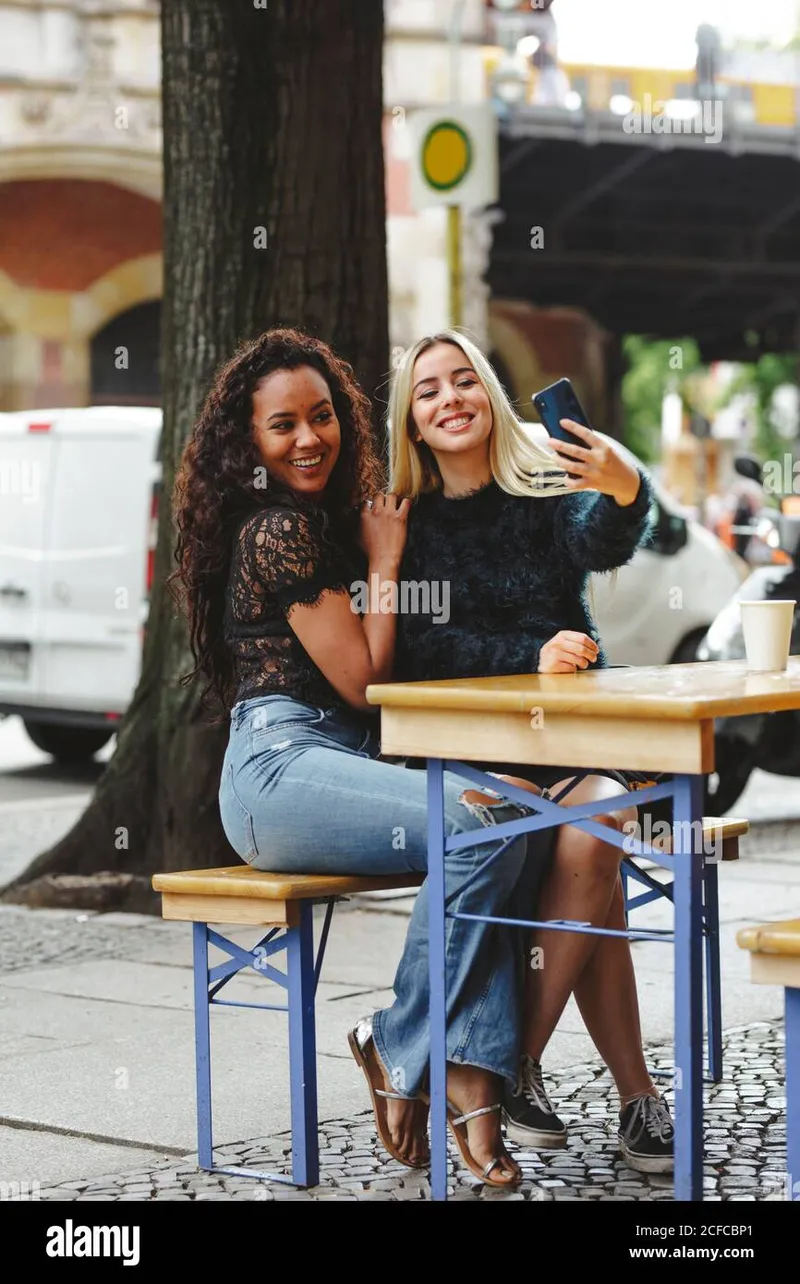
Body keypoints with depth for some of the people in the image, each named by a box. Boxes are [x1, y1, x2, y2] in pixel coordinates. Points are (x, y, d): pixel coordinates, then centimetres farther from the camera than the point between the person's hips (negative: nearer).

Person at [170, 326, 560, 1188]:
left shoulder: (328, 522, 22)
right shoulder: (275, 531, -8)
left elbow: (367, 673, 25)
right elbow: (362, 678, -10)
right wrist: (383, 565, 2)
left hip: (343, 761, 9)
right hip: (279, 769, -9)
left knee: (518, 830, -20)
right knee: (481, 826, -30)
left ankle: (472, 1076, -26)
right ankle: (399, 1049, -11)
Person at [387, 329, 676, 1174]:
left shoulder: (548, 489, 6)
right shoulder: (405, 524, 7)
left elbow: (601, 546, -18)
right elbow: (420, 651, -7)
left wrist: (626, 493, -42)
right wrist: (529, 655, -23)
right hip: (468, 749, -1)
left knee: (586, 837, -33)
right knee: (589, 854, -29)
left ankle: (519, 1064, -22)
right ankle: (636, 1093, -24)